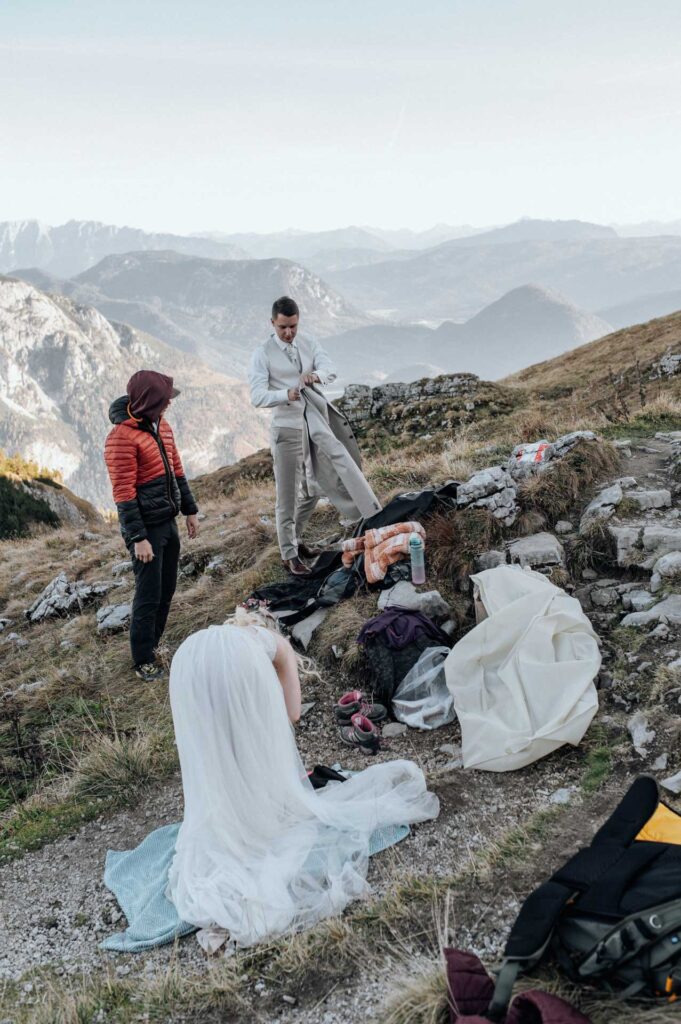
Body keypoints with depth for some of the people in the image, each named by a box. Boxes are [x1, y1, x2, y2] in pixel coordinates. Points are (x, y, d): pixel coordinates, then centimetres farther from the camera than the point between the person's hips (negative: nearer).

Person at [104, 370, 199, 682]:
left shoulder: (161, 425, 6)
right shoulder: (122, 437, -20)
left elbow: (176, 470, 16)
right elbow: (123, 493, -20)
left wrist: (190, 510, 17)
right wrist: (138, 538, -20)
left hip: (168, 521, 8)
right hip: (146, 527, -8)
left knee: (167, 590, 15)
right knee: (148, 596, 0)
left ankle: (153, 643, 31)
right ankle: (143, 660, 14)